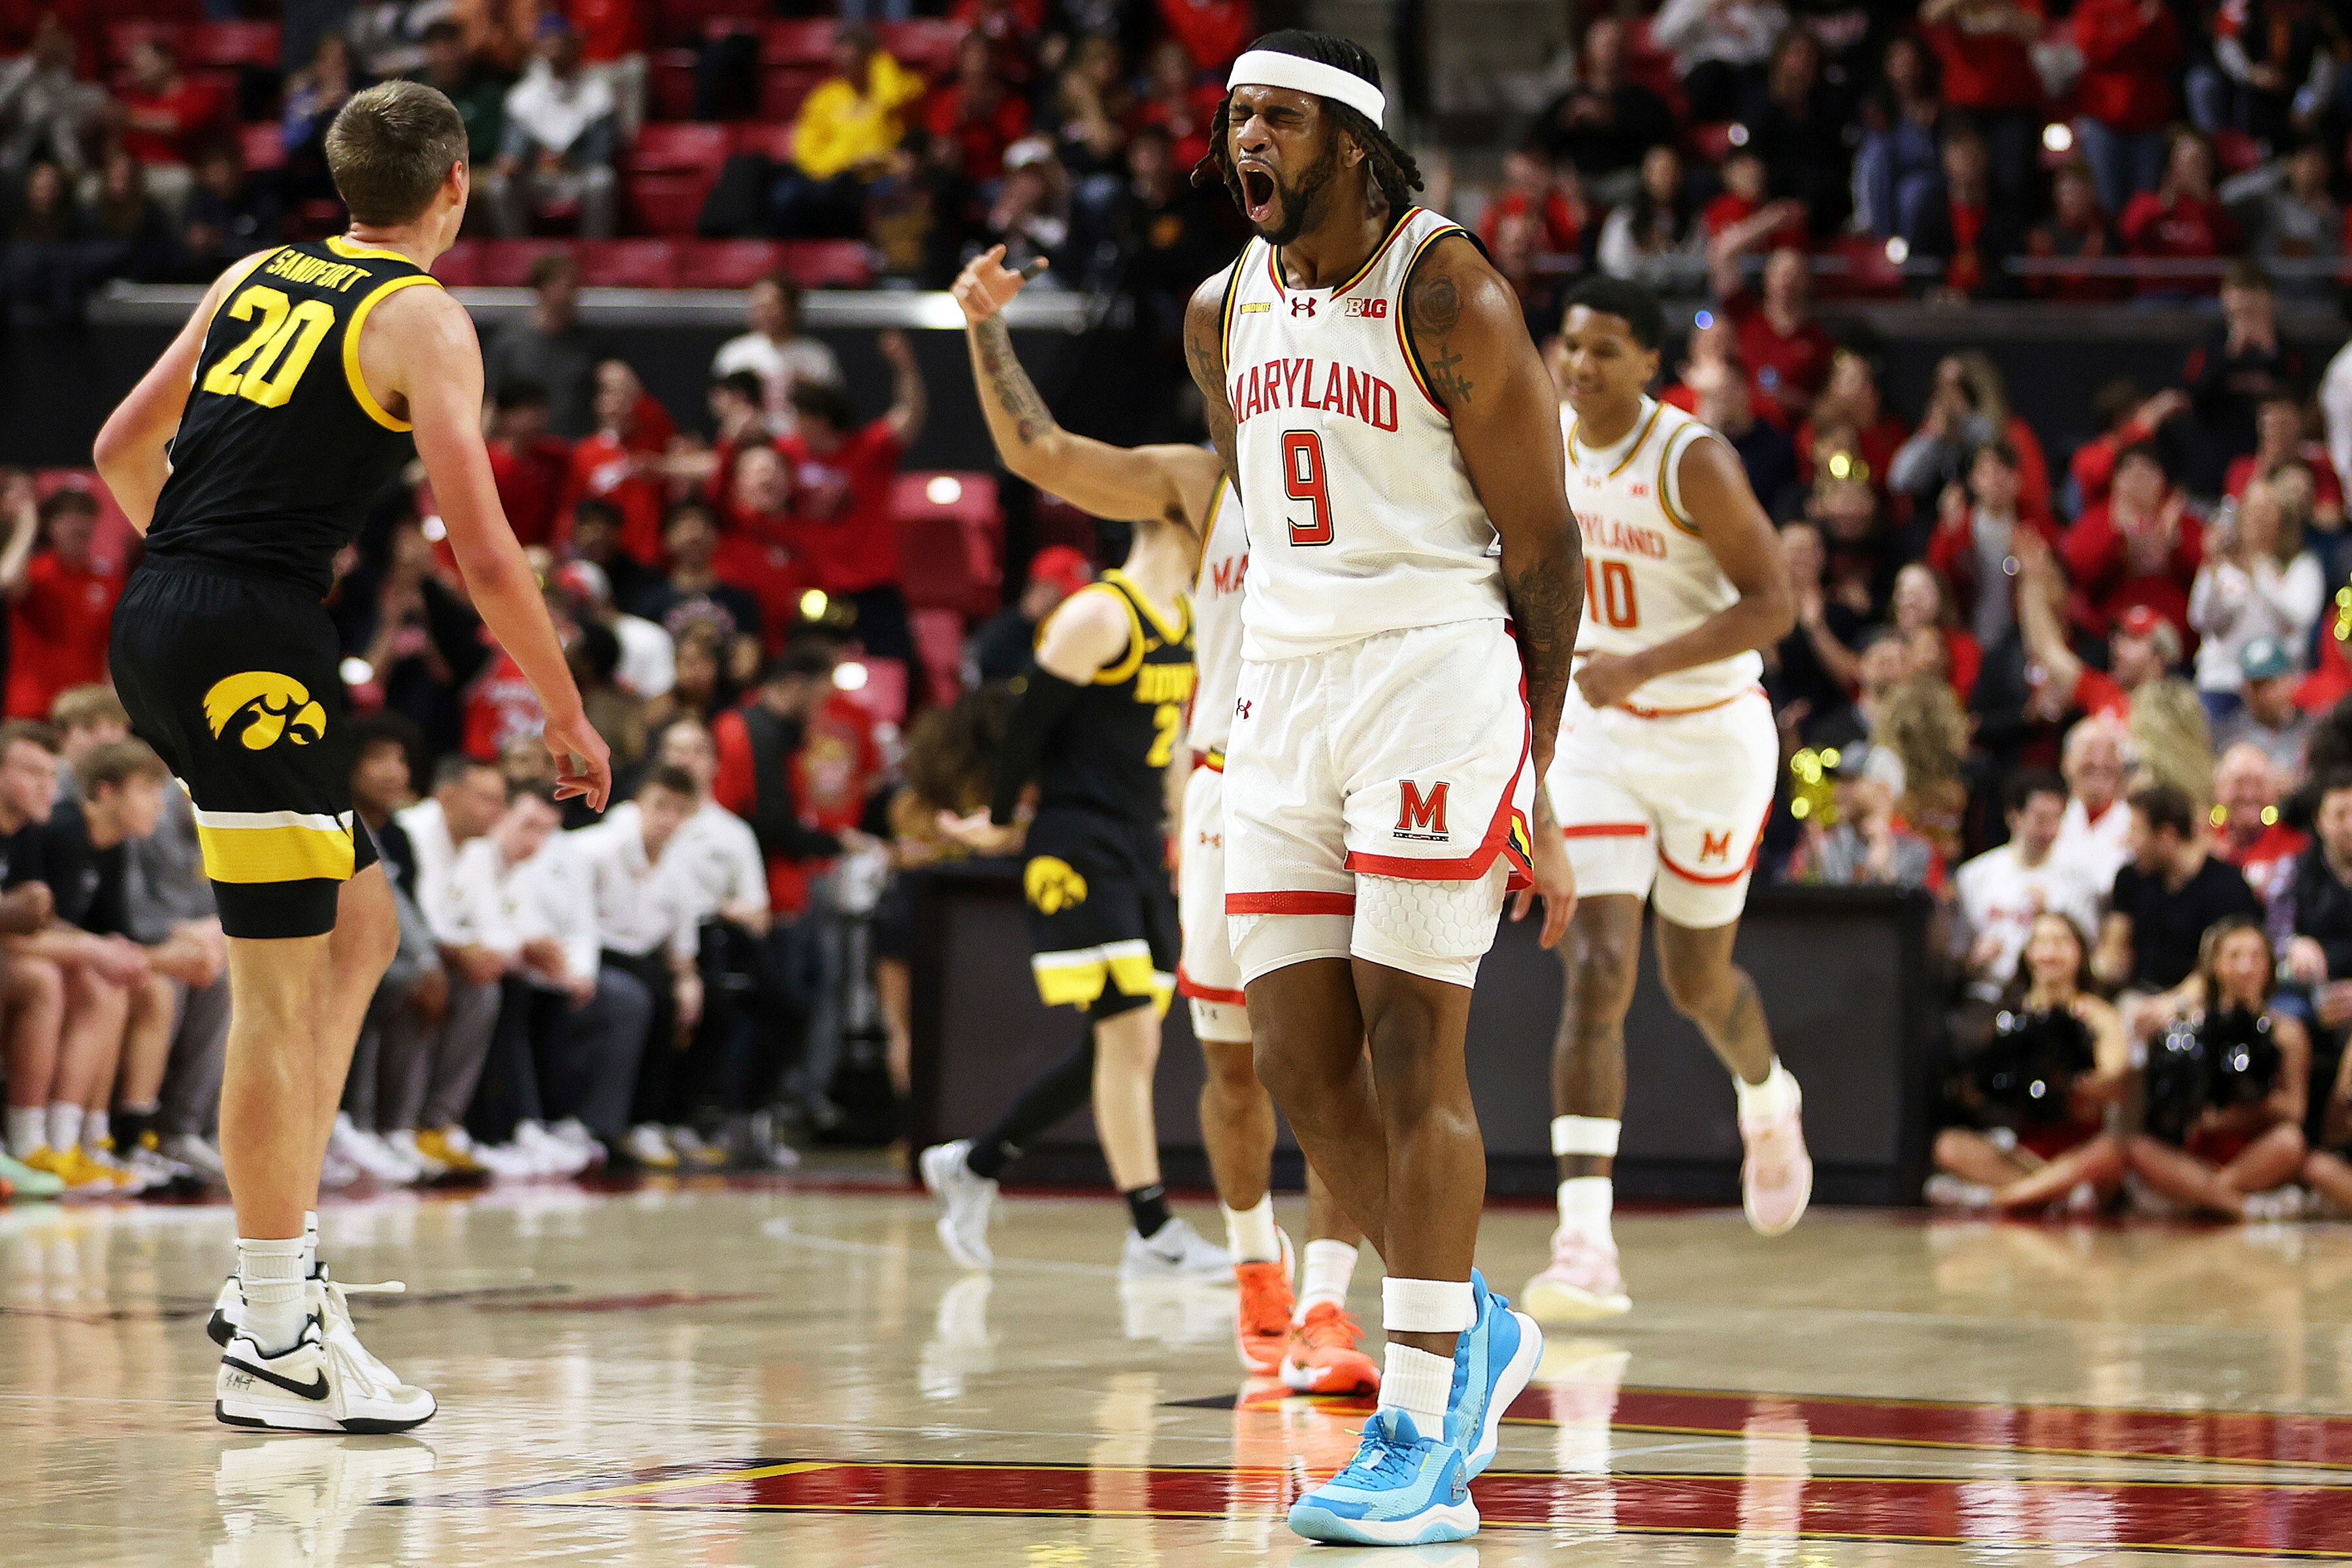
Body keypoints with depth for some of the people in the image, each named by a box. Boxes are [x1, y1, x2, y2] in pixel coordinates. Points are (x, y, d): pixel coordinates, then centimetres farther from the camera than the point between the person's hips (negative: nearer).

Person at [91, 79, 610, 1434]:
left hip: (158, 622, 8)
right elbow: (485, 553, -10)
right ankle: (273, 1346, -2)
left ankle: (283, 1260, 19)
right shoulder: (423, 320, -4)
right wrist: (570, 716, 0)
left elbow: (123, 449, 23)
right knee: (280, 991, -4)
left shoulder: (254, 276, 17)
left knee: (359, 925, 20)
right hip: (255, 646, -8)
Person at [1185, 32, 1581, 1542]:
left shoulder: (1449, 294, -7)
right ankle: (1476, 1329, 23)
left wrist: (1539, 790, -8)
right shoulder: (1223, 313, 12)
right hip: (1286, 685, 7)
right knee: (1299, 1059, 2)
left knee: (1414, 1050, -8)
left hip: (1440, 676, -7)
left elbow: (1543, 549, -6)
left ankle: (1420, 1436, -4)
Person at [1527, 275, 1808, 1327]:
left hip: (1711, 734, -3)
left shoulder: (1693, 461, -19)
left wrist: (1642, 664, -31)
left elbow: (1773, 601, -22)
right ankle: (1585, 1244, -20)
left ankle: (1768, 1102, 50)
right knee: (1594, 975, -13)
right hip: (1596, 732, 3)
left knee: (1696, 981, 12)